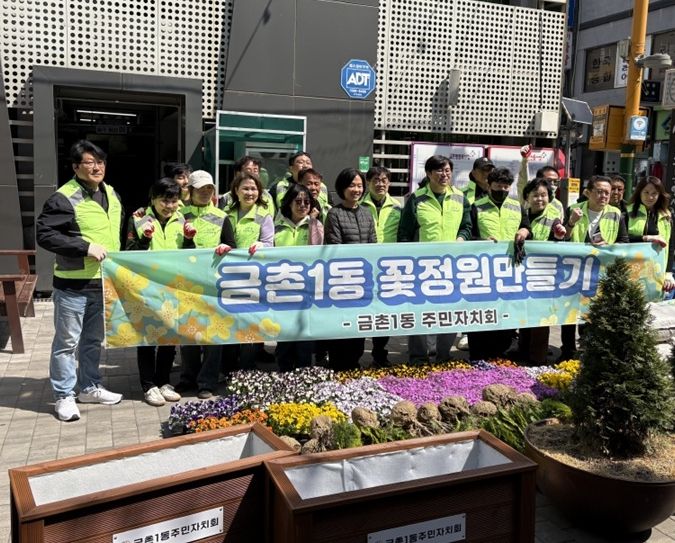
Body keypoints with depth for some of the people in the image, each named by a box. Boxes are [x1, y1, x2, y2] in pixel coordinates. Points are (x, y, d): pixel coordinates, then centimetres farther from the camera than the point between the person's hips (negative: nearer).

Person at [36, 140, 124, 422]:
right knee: (67, 342, 3)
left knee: (94, 340, 18)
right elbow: (45, 235, -18)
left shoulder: (112, 195, 11)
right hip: (73, 284, -7)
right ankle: (64, 396, 16)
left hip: (104, 282, 7)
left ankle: (90, 387, 33)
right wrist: (86, 247, -23)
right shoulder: (63, 198, -14)